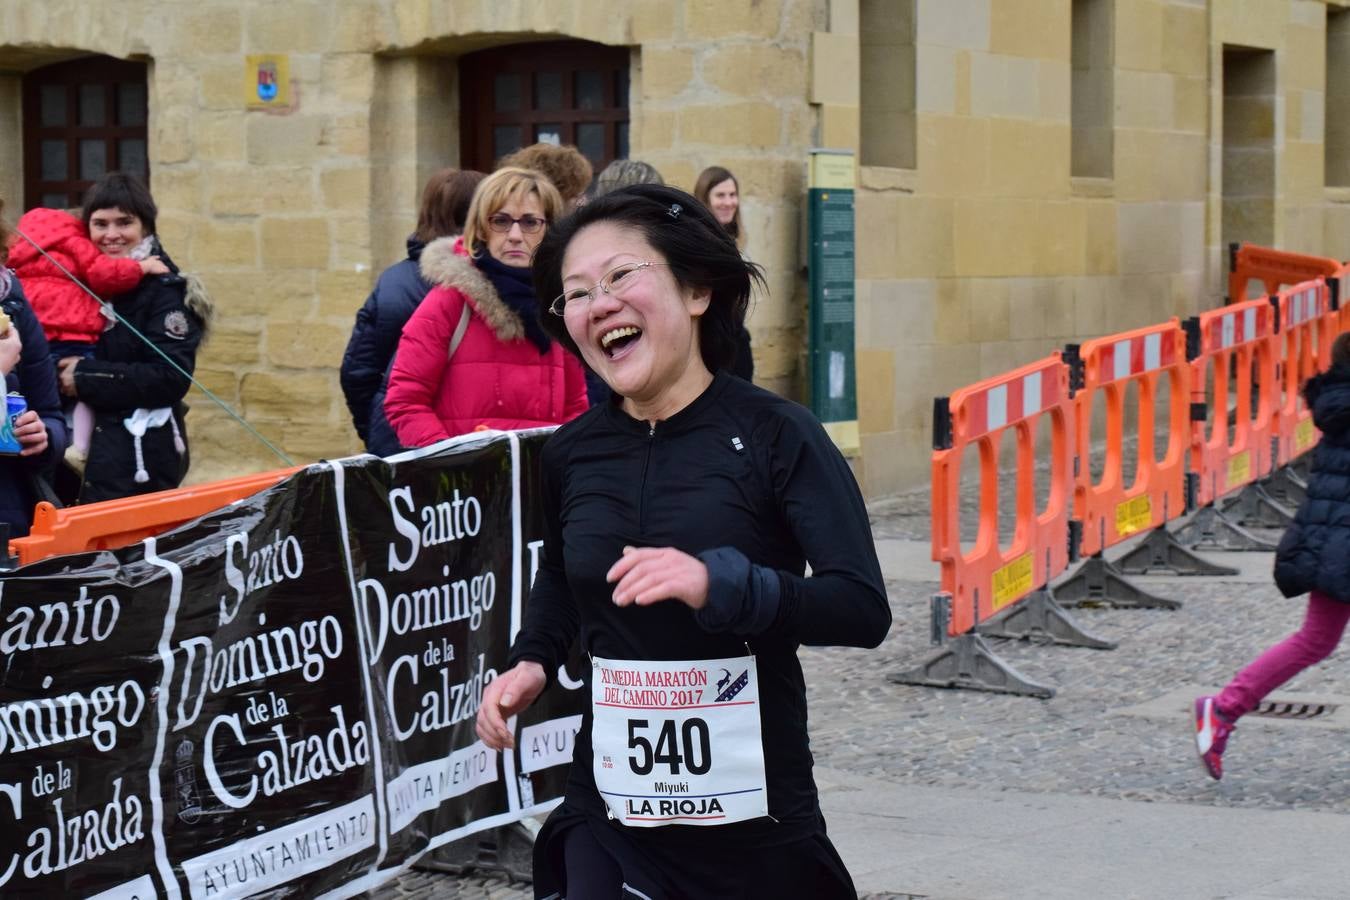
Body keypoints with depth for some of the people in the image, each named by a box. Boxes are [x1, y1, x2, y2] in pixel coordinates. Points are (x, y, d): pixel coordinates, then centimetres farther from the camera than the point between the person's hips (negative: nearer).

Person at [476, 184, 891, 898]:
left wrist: (720, 583, -32)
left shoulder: (774, 434, -11)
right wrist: (531, 661, 5)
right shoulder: (570, 454, 2)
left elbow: (863, 610, -18)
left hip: (755, 817, -3)